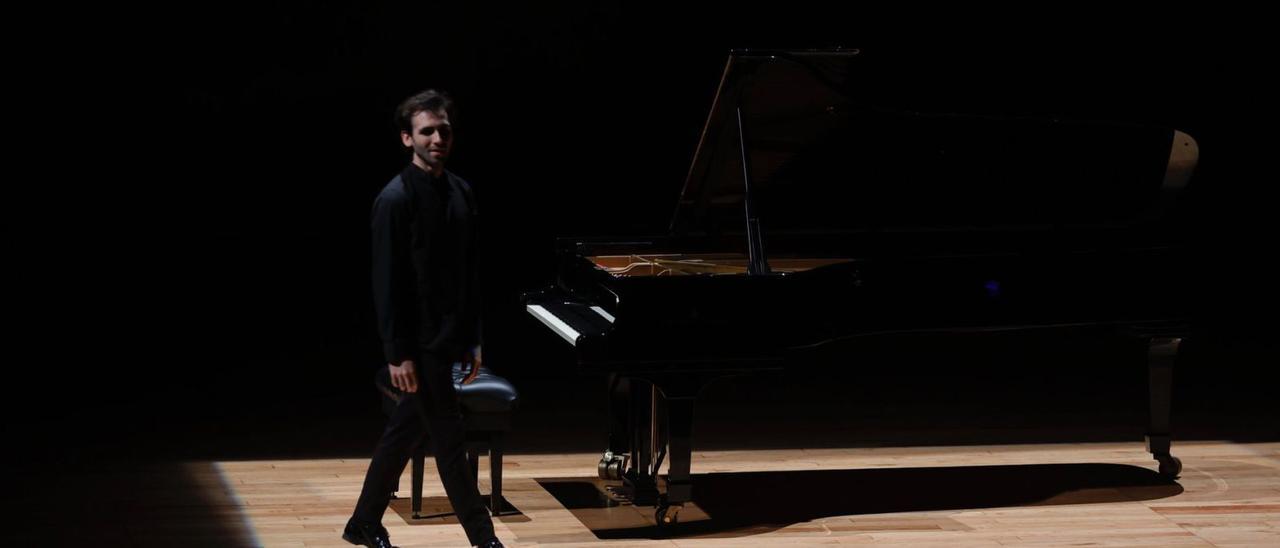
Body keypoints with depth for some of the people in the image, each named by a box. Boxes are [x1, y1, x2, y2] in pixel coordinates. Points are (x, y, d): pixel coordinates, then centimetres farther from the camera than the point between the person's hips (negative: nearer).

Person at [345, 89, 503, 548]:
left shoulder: (460, 193, 8)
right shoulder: (395, 200, -14)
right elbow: (386, 283, -15)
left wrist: (473, 339, 12)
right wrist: (397, 354, -17)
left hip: (448, 339, 7)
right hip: (419, 343, -7)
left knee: (405, 431, 16)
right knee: (449, 438, -1)